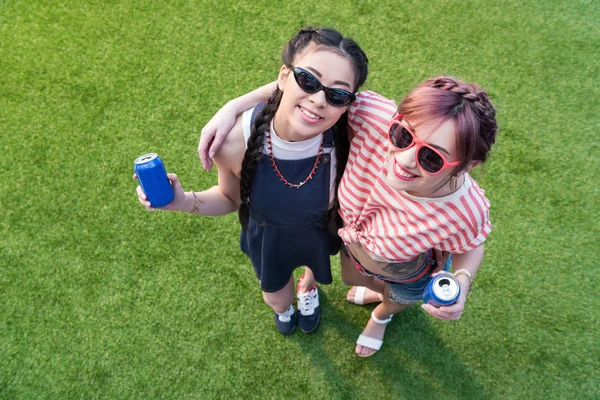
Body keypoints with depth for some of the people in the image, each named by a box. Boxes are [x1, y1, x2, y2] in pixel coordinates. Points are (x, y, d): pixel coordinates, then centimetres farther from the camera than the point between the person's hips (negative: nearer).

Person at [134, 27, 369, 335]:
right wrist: (185, 202, -30)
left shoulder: (344, 140, -37)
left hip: (320, 233, 0)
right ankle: (283, 307, 73)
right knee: (276, 298, 32)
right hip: (267, 238, 0)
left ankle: (308, 287, 78)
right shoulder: (235, 141, -37)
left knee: (316, 268, 37)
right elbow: (232, 198, -16)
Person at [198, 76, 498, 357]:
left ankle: (382, 316, 77)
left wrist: (462, 282, -39)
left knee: (398, 299, 37)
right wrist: (232, 108, -36)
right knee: (352, 278, 39)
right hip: (354, 236, 3)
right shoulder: (374, 116, -45)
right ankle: (379, 291, 78)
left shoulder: (466, 211, -43)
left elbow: (471, 246, -18)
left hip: (408, 273, -2)